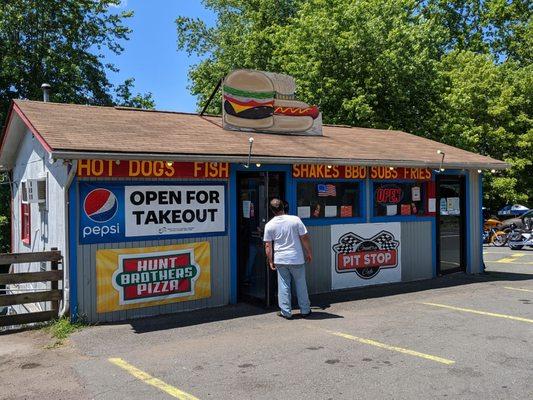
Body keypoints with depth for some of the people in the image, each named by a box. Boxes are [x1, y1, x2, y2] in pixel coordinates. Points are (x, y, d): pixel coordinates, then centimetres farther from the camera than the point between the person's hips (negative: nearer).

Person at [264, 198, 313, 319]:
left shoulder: (269, 225, -3)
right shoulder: (295, 220, -8)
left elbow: (268, 246, 1)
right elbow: (305, 238, -4)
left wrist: (270, 261, 10)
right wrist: (309, 253, 8)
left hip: (280, 260, 1)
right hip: (297, 259, -1)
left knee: (283, 286, 9)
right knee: (301, 285, 12)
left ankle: (286, 312, 13)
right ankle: (305, 310, 20)